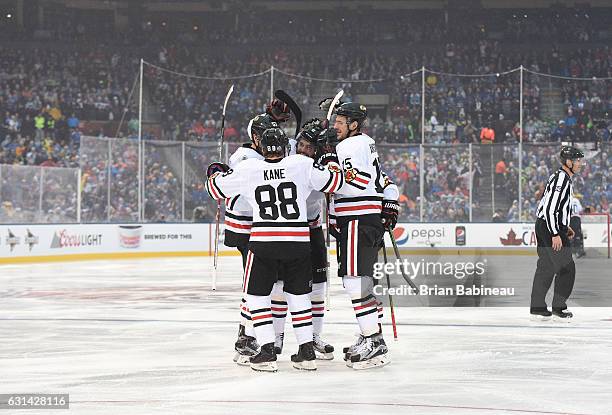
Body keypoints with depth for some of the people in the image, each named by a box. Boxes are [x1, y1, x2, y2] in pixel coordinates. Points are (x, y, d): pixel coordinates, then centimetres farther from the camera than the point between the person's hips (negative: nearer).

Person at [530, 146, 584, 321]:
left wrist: (565, 227, 22)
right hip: (551, 228, -10)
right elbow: (550, 208, -23)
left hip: (544, 227, 10)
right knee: (566, 268, -5)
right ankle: (558, 307, -1)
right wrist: (556, 234, -24)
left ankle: (537, 307, 16)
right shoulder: (561, 179, -18)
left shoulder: (562, 177, 15)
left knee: (546, 267, 13)